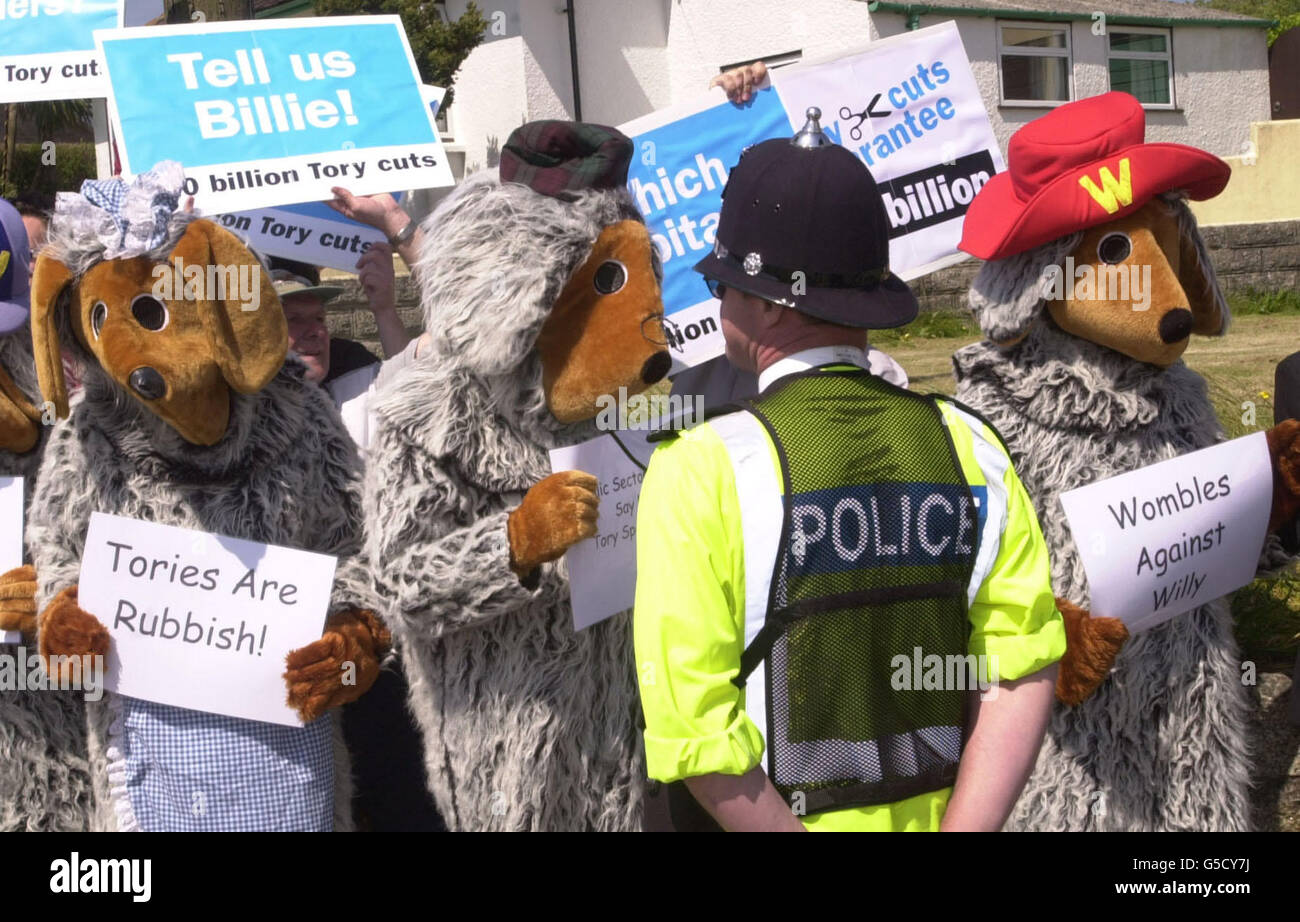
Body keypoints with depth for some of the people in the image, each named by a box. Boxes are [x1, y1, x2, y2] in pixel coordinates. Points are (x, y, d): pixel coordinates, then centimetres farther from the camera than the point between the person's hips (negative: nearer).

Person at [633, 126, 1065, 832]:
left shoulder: (701, 469, -16)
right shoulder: (971, 446, -4)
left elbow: (692, 729, -22)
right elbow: (1022, 681, -9)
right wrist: (956, 827, -10)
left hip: (768, 819, -3)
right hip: (932, 814, 4)